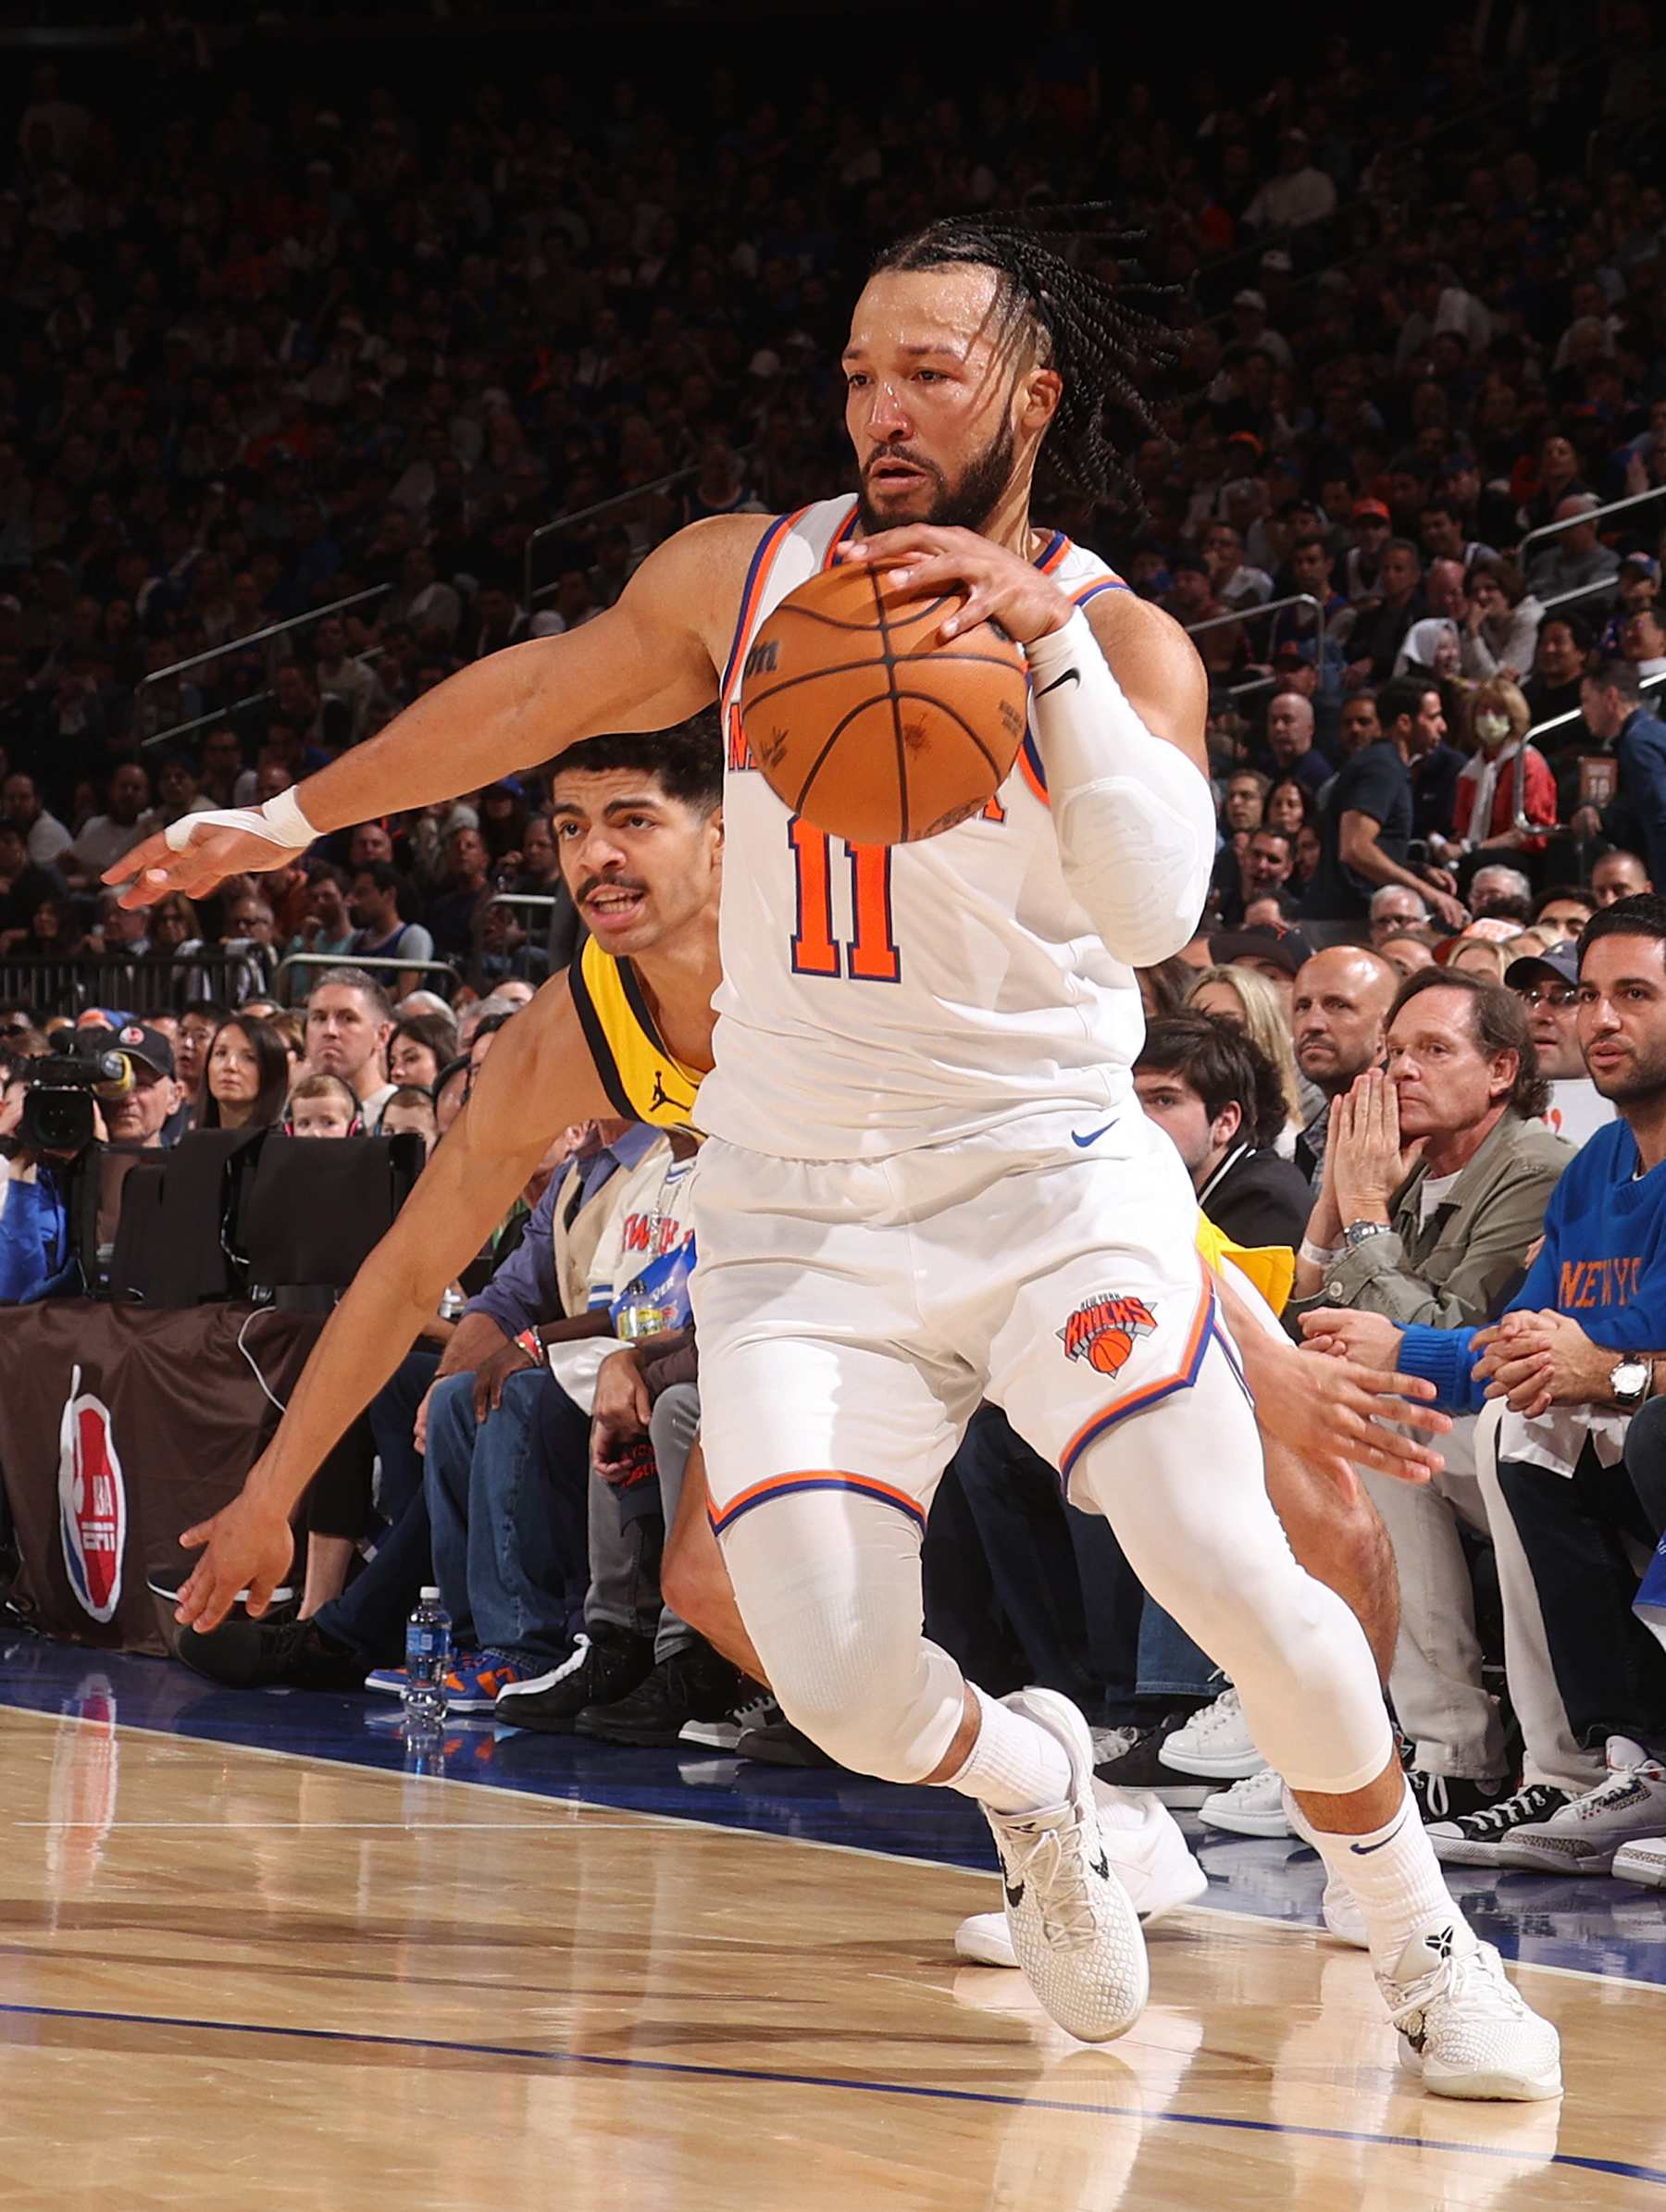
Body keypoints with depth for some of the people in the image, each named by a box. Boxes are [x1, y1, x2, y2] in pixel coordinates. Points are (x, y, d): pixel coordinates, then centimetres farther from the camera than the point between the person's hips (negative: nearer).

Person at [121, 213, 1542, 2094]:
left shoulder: (1121, 640, -5)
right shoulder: (740, 577, 1)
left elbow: (1152, 914, -22)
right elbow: (536, 696, 17)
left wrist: (1053, 637, -30)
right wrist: (294, 817, 20)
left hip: (1047, 1171, -2)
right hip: (798, 1209, 2)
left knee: (1232, 1579, -22)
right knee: (843, 1691, -15)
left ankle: (1423, 1946, 3)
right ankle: (1028, 1782, 22)